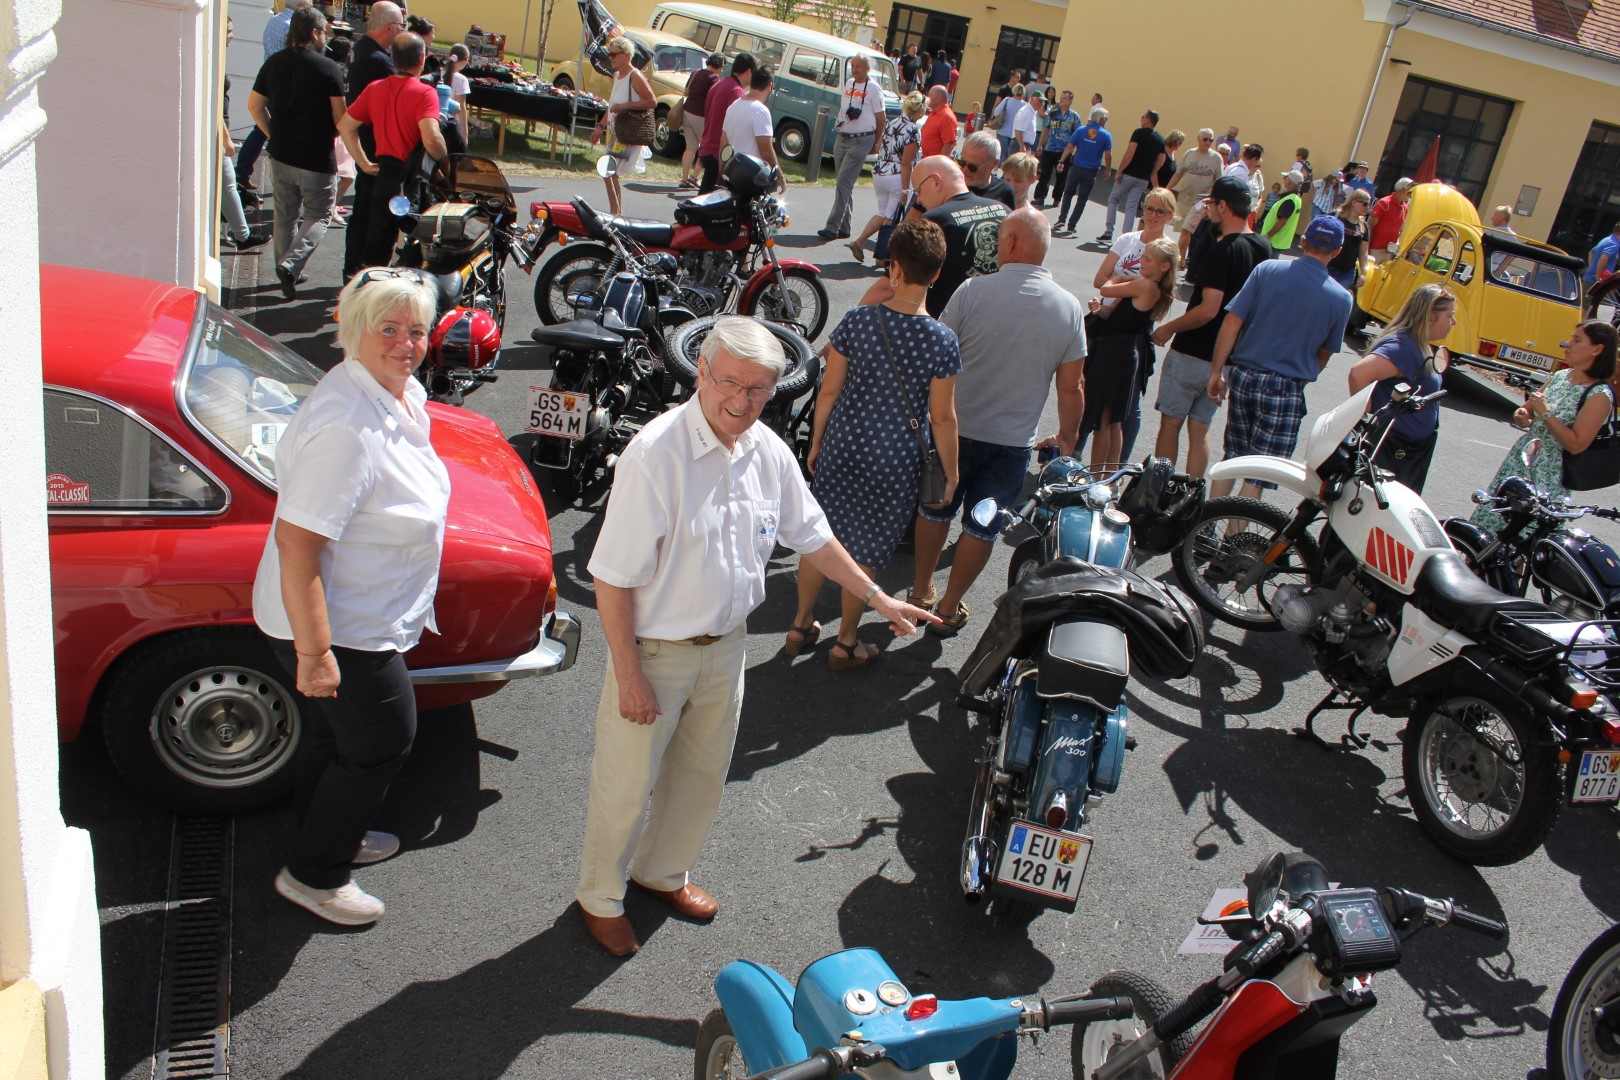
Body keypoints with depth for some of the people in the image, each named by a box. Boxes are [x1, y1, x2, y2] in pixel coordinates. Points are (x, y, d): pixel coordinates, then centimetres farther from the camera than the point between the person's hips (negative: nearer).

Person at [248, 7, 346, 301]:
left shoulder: (274, 63, 5)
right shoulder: (329, 68, -12)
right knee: (318, 216, 6)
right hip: (317, 157, -5)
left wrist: (273, 133, 20)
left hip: (280, 154, 5)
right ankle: (291, 265, -13)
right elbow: (340, 117, -12)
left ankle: (287, 273, 21)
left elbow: (254, 105, 10)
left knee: (285, 215, 16)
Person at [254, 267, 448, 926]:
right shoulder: (347, 427, -32)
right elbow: (295, 542, -32)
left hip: (364, 615, 9)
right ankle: (314, 873, 27)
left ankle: (332, 834, 50)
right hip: (336, 625, -9)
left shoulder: (405, 394, 0)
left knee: (332, 731, 27)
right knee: (382, 742, 7)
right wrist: (313, 653, -29)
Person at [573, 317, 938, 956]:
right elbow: (613, 577, -22)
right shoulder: (656, 454, -25)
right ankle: (600, 897, 36)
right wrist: (628, 675, -20)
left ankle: (662, 871, 48)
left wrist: (878, 598, 12)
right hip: (653, 649, -6)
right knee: (626, 785, 10)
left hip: (725, 646, 6)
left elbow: (811, 536, 11)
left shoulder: (768, 451, -4)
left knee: (702, 775, 23)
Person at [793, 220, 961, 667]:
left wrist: (817, 442, 11)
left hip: (840, 451, 2)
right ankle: (845, 645, 29)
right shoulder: (942, 342, -16)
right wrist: (950, 474, 3)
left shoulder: (856, 321, -11)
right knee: (865, 555, 13)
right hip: (894, 466, -2)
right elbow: (942, 418, -11)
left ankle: (802, 626, 35)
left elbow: (829, 390, -4)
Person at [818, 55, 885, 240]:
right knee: (846, 184, 10)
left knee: (844, 182, -13)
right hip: (842, 139, 7)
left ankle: (832, 227, -15)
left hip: (861, 140, -7)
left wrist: (876, 142, -3)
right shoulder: (849, 83, 13)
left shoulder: (873, 88, -7)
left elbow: (880, 117, -5)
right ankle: (844, 228, 15)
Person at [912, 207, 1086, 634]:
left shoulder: (974, 291, -14)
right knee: (982, 529, 14)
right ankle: (949, 607, 24)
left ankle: (921, 591, 35)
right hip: (1013, 441, 1)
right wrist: (1068, 437, 13)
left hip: (956, 429, -1)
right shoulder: (1070, 307, -6)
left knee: (935, 510, 20)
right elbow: (1071, 388, -3)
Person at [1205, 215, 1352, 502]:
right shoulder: (1341, 299, -3)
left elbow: (1232, 322, -7)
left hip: (1243, 376, 3)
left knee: (1232, 458, 18)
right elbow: (1325, 354, 7)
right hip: (1285, 390, -3)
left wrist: (1216, 372, -2)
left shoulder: (1267, 269, -4)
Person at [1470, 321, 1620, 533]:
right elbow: (1527, 408, 18)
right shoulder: (1560, 375, 7)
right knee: (1490, 518, 9)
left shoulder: (1599, 395, -14)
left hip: (1547, 477, -7)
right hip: (1520, 461, 7)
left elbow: (1576, 444, -21)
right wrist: (1521, 416, -6)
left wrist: (1546, 413, -20)